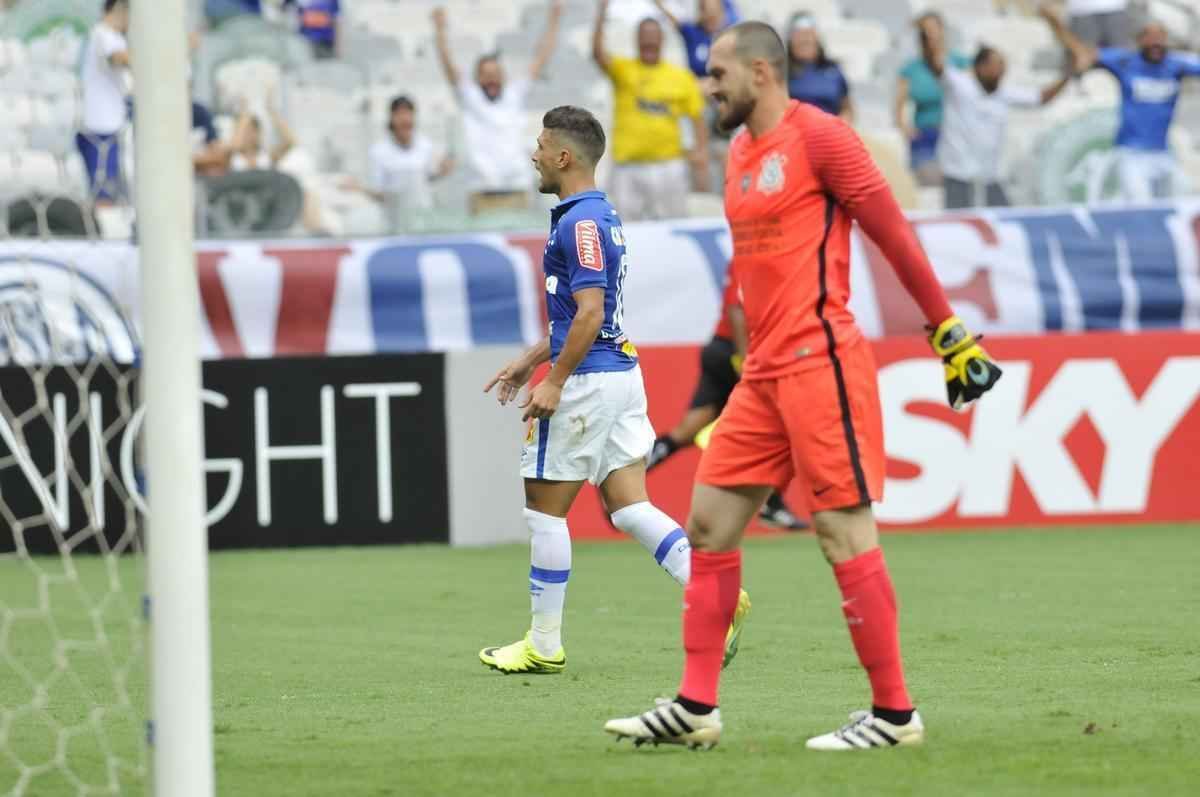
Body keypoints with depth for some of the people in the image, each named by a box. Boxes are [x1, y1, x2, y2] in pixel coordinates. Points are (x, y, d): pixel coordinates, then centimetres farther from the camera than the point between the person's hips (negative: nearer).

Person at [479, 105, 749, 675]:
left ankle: (544, 645, 8)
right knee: (628, 506, 6)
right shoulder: (602, 216, 16)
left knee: (544, 508, 2)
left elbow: (589, 313, -22)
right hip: (622, 373, 10)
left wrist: (554, 383, -19)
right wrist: (530, 361, 27)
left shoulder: (580, 222, -15)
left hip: (589, 380, -10)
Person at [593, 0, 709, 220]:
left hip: (668, 167, 1)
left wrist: (702, 162, -2)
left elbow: (698, 121, 8)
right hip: (628, 169, -1)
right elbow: (597, 52, -13)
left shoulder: (682, 77, 8)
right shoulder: (623, 70, 5)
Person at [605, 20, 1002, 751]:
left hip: (820, 361, -9)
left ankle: (895, 713, -2)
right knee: (710, 522, 6)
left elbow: (895, 234, -9)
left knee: (844, 532, -8)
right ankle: (696, 708, 11)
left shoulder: (818, 136, -9)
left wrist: (949, 332, -9)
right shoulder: (741, 153, 17)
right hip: (764, 373, 9)